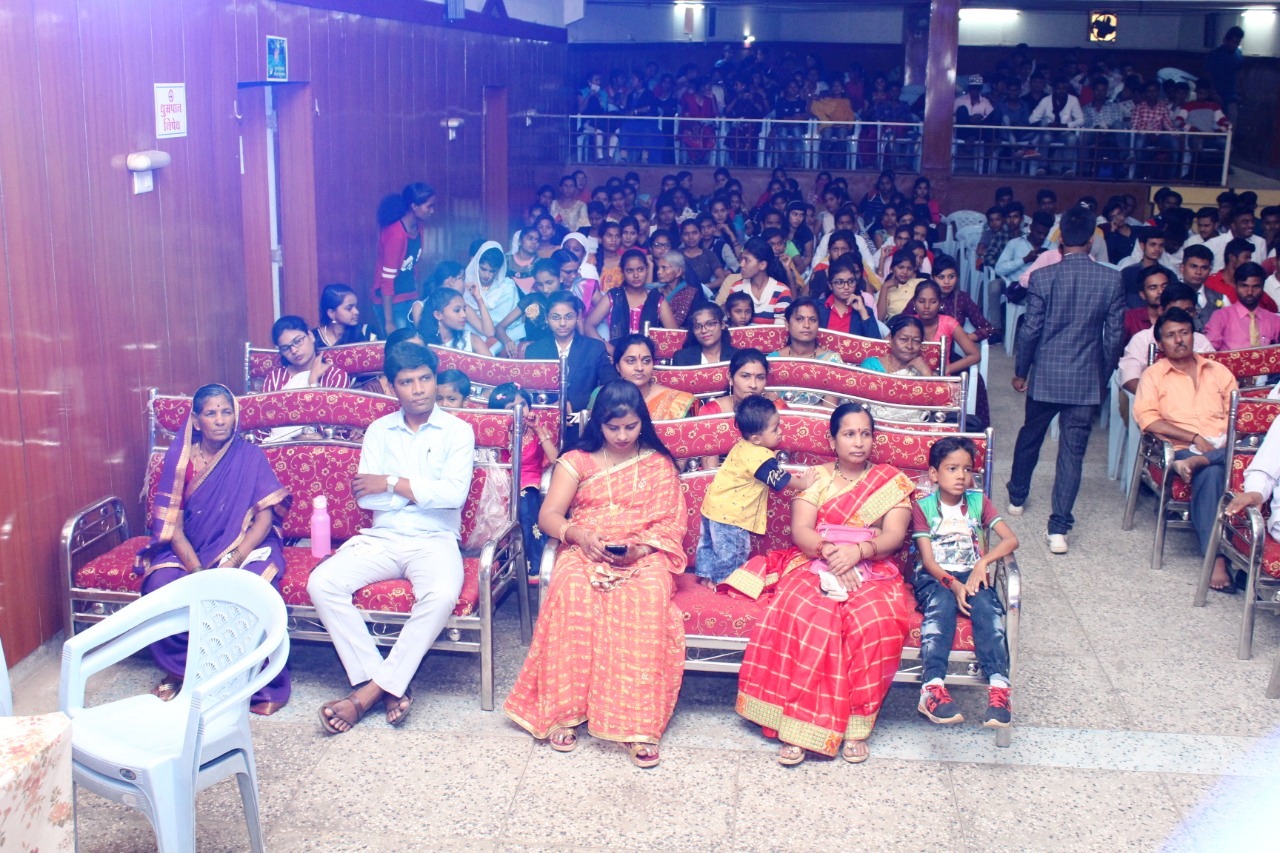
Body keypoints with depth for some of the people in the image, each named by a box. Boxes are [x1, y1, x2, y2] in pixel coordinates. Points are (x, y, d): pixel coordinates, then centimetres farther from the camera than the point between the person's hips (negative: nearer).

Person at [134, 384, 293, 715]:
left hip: (244, 548, -2)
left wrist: (232, 563, -23)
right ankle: (181, 667, -5)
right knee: (161, 586, -29)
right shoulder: (179, 459, 0)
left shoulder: (251, 458, -2)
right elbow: (173, 526, -4)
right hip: (190, 551, 2)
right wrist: (198, 572, -20)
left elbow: (265, 518, -9)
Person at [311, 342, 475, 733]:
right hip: (380, 538, 3)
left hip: (434, 540, -3)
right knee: (321, 583, -23)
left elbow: (455, 494, -12)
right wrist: (422, 489, -6)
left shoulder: (457, 431, 3)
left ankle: (370, 690, -23)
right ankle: (391, 687, -20)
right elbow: (365, 496, 1)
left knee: (442, 594, -36)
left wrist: (392, 484, -8)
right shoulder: (378, 431, 12)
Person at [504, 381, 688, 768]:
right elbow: (548, 516, 3)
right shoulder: (577, 461, 12)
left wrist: (641, 547, -15)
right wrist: (579, 534, -19)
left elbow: (673, 525, 5)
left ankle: (640, 722, -37)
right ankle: (564, 708, -30)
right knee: (572, 590, -37)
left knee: (649, 596, -37)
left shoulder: (659, 465, 12)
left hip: (645, 557, 0)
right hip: (585, 551, 1)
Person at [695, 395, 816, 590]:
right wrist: (804, 483, -1)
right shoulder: (761, 456, -25)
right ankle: (723, 581, 20)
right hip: (729, 514, -9)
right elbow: (780, 480, -16)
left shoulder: (744, 447, 4)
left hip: (715, 505, 9)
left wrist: (792, 478, 18)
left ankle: (706, 575, 37)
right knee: (732, 552, 8)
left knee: (710, 543, 22)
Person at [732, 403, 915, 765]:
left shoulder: (893, 481, 12)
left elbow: (894, 535, -2)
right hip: (814, 563, 0)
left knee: (873, 619, -34)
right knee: (805, 614, -33)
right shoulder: (817, 478, 13)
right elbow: (800, 530, 0)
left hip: (872, 570, 0)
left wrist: (857, 551, -21)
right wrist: (829, 551, -21)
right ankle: (799, 725, -30)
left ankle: (856, 724, -23)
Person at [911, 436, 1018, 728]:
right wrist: (953, 585, -24)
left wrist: (983, 563, -20)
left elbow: (1011, 540, -2)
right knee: (941, 603, -35)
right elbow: (928, 560, -6)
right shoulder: (922, 506, 3)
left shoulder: (979, 502, 10)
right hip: (934, 578, -2)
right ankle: (933, 688, -48)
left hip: (972, 576, 2)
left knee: (986, 604, -30)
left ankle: (998, 687, -41)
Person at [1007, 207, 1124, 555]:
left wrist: (1020, 371, 8)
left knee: (1030, 437, 22)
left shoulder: (1042, 277, -9)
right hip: (1087, 380, 0)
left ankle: (1017, 497, 41)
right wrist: (1103, 374, 14)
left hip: (1045, 376, 0)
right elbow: (1114, 335, 0)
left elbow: (1030, 330, -6)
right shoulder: (1112, 280, -5)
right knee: (1073, 450, 2)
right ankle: (1059, 527, -1)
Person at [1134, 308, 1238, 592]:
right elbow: (1147, 418, -4)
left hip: (1225, 447, 3)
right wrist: (1194, 438, -12)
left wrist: (1230, 441, -8)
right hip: (1184, 449, -3)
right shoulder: (1154, 375, 13)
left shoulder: (1218, 372, 23)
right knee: (1211, 473, -37)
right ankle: (1215, 558, -41)